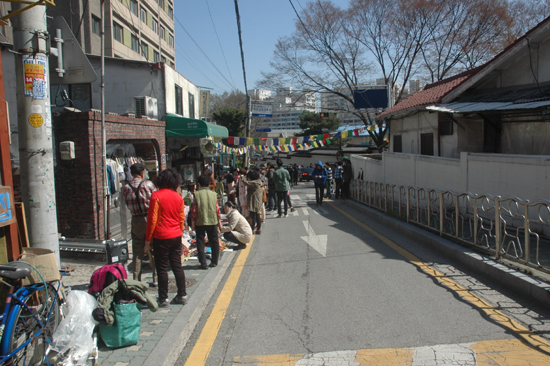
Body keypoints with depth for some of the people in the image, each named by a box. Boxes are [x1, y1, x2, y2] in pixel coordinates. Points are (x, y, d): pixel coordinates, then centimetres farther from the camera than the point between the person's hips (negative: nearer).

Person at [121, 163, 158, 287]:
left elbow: (128, 205, 3)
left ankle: (136, 280, 14)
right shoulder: (148, 184, -8)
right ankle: (156, 278, 11)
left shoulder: (125, 188, 0)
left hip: (136, 221, 2)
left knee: (137, 252, 10)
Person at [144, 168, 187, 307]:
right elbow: (182, 219, 9)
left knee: (162, 268, 3)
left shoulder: (156, 195, -10)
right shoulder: (178, 197, 4)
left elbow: (152, 219, -11)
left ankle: (163, 299, 10)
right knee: (177, 266, 13)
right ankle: (182, 295, 19)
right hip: (176, 237, 5)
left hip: (161, 238, -5)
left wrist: (148, 238, -4)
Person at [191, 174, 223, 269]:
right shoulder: (213, 194, 2)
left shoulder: (197, 194, -7)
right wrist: (219, 220, 12)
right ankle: (214, 261, 20)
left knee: (200, 243, 5)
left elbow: (194, 209, -7)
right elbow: (217, 208, 4)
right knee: (214, 242, 14)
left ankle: (203, 263, 2)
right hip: (213, 222, 3)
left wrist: (193, 222, 0)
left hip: (200, 222, -3)